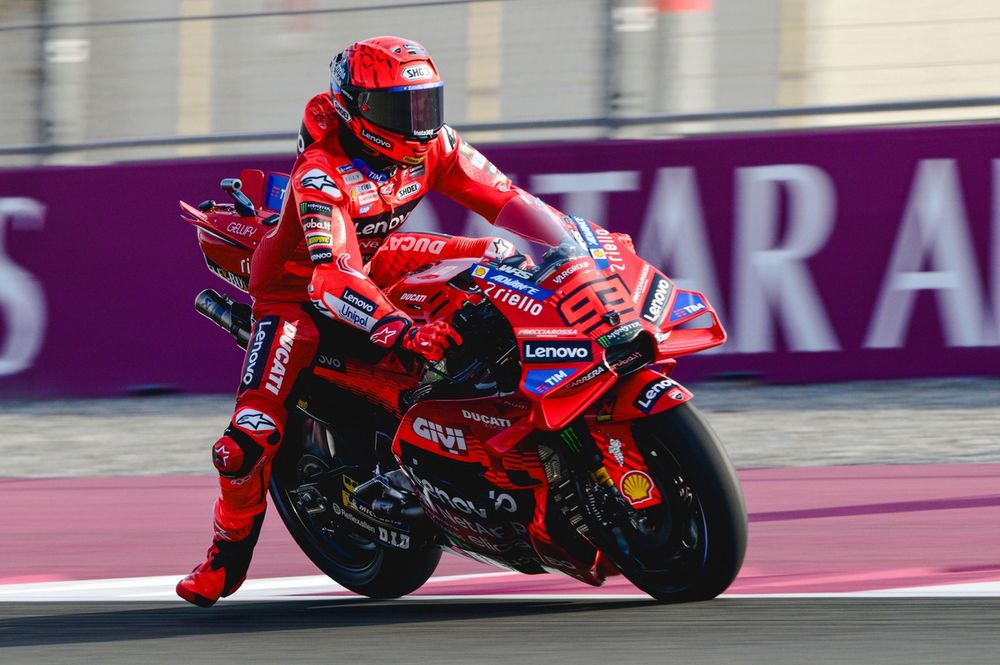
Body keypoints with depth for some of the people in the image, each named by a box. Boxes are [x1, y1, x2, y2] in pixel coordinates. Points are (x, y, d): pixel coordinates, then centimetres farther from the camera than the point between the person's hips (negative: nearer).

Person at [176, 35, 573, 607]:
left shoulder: (434, 146, -16)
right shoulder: (320, 174, -34)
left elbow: (508, 200, -16)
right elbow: (334, 280, -45)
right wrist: (404, 330, -59)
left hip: (373, 261, 6)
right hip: (297, 286, -6)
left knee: (501, 254, -10)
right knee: (251, 438, -20)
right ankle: (228, 555, 3)